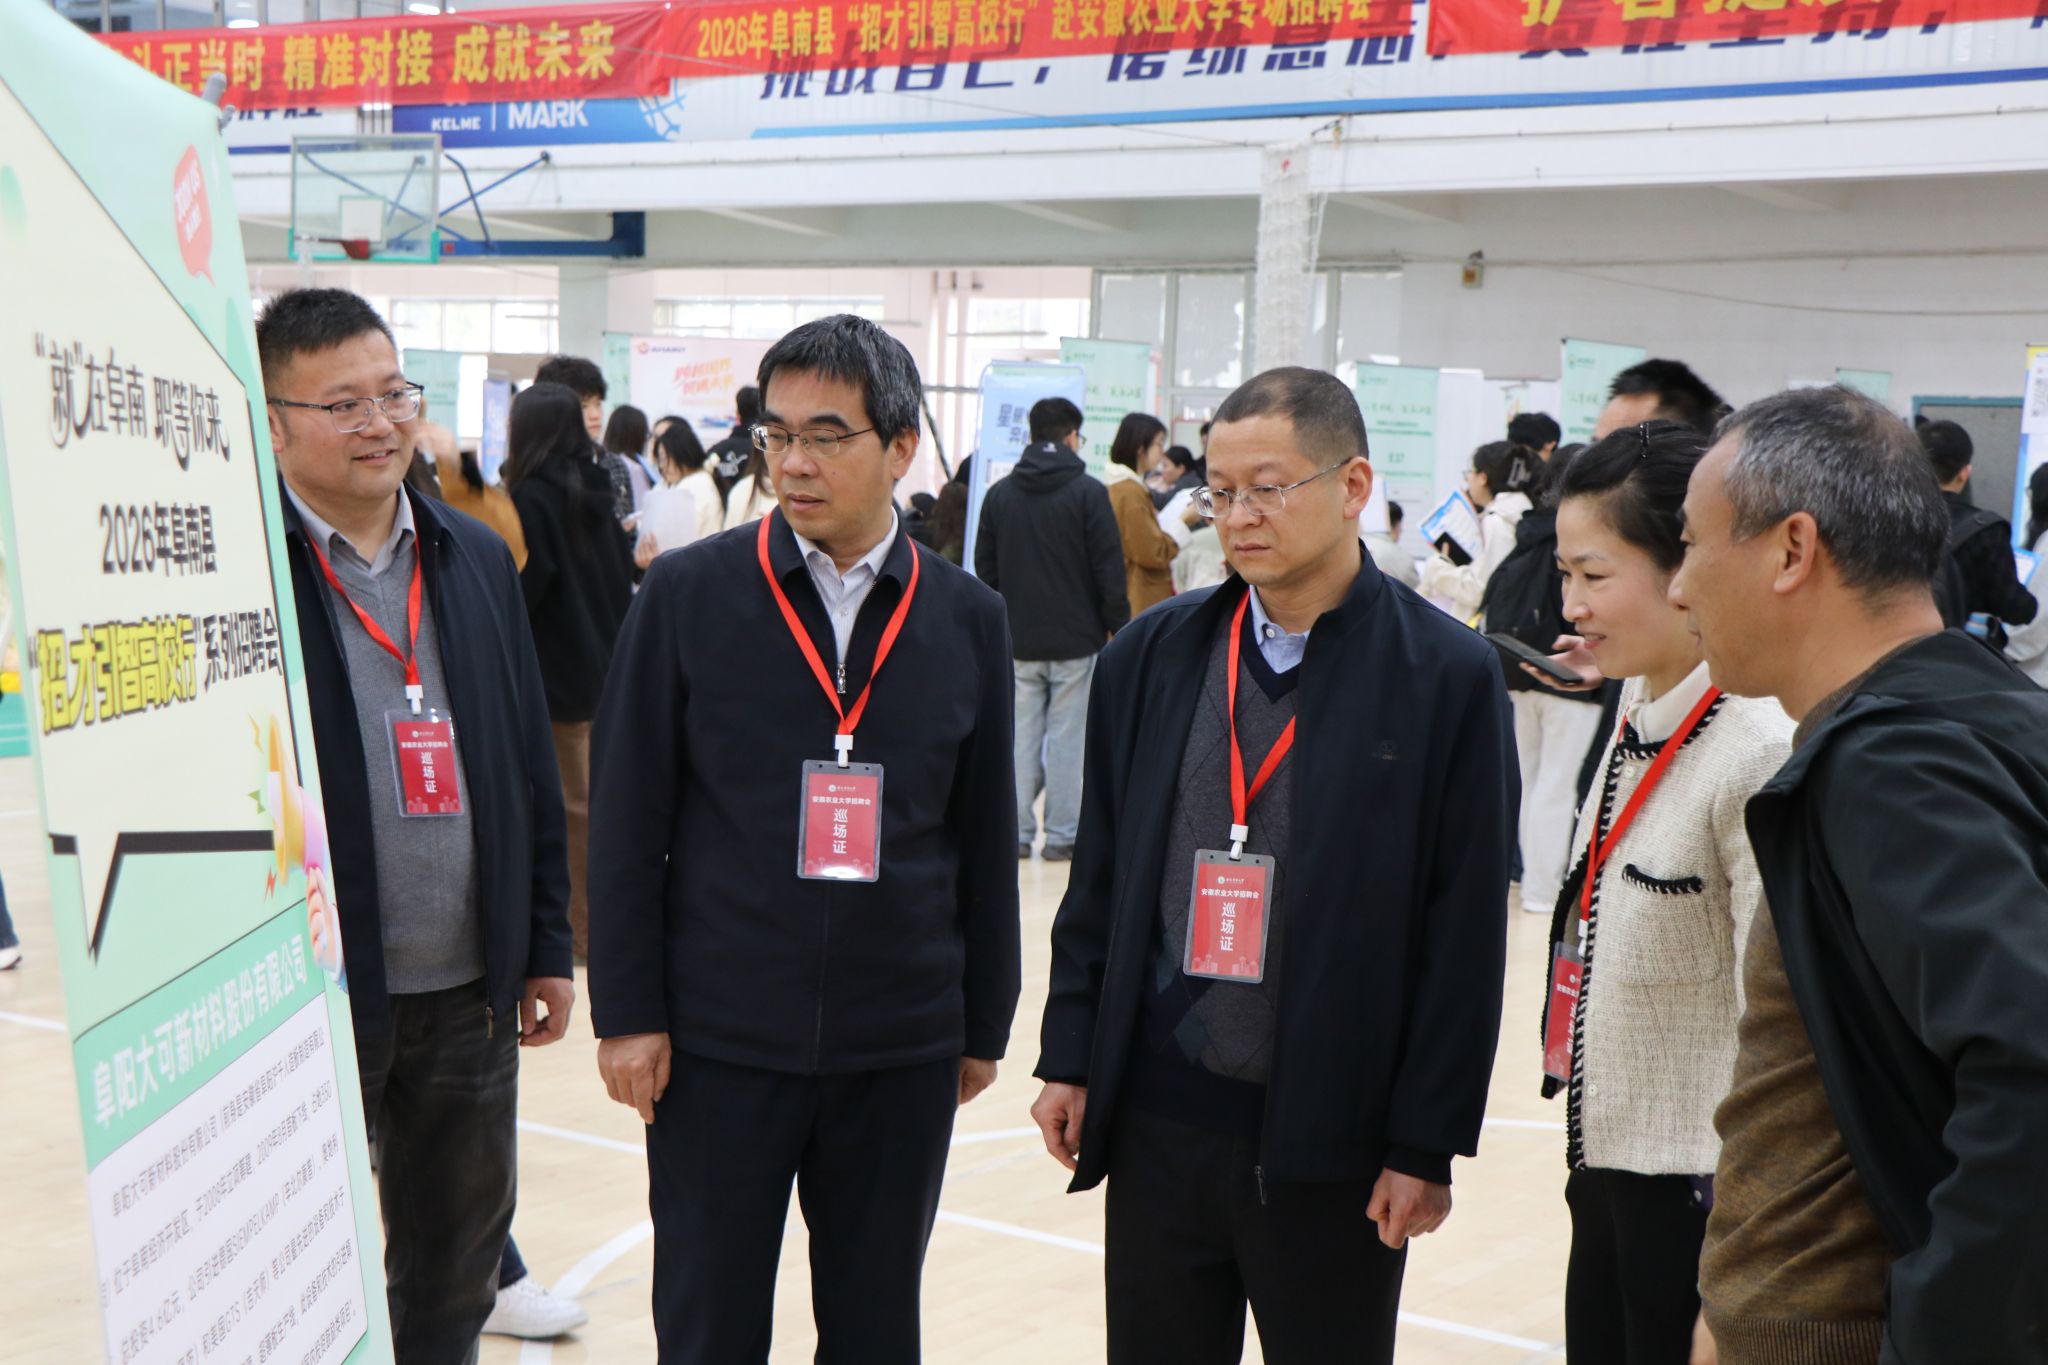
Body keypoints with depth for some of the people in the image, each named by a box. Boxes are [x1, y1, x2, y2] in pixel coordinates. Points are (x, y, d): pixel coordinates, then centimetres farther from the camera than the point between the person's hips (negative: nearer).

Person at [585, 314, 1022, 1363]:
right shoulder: (686, 596, -3)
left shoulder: (967, 619, 3)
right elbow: (627, 819, -2)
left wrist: (984, 1027, 9)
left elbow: (986, 837, 7)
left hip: (903, 1047, 2)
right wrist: (627, 1013, -6)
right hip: (718, 1040, -1)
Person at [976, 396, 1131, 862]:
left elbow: (985, 569, 12)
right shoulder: (1088, 492, -7)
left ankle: (1016, 831, 9)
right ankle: (1062, 835, 2)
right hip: (1076, 640, -4)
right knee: (1067, 736, 0)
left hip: (1018, 642, 4)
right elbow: (1109, 570, -8)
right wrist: (1120, 627, 0)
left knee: (1021, 735, 8)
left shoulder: (999, 493, 8)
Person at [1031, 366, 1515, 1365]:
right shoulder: (1152, 655, 6)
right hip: (1157, 1121, 3)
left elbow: (1464, 934, -7)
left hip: (1333, 1140, -3)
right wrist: (1070, 1059, 6)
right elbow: (1099, 877, 10)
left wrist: (1427, 1145, -8)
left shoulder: (1447, 676, -6)